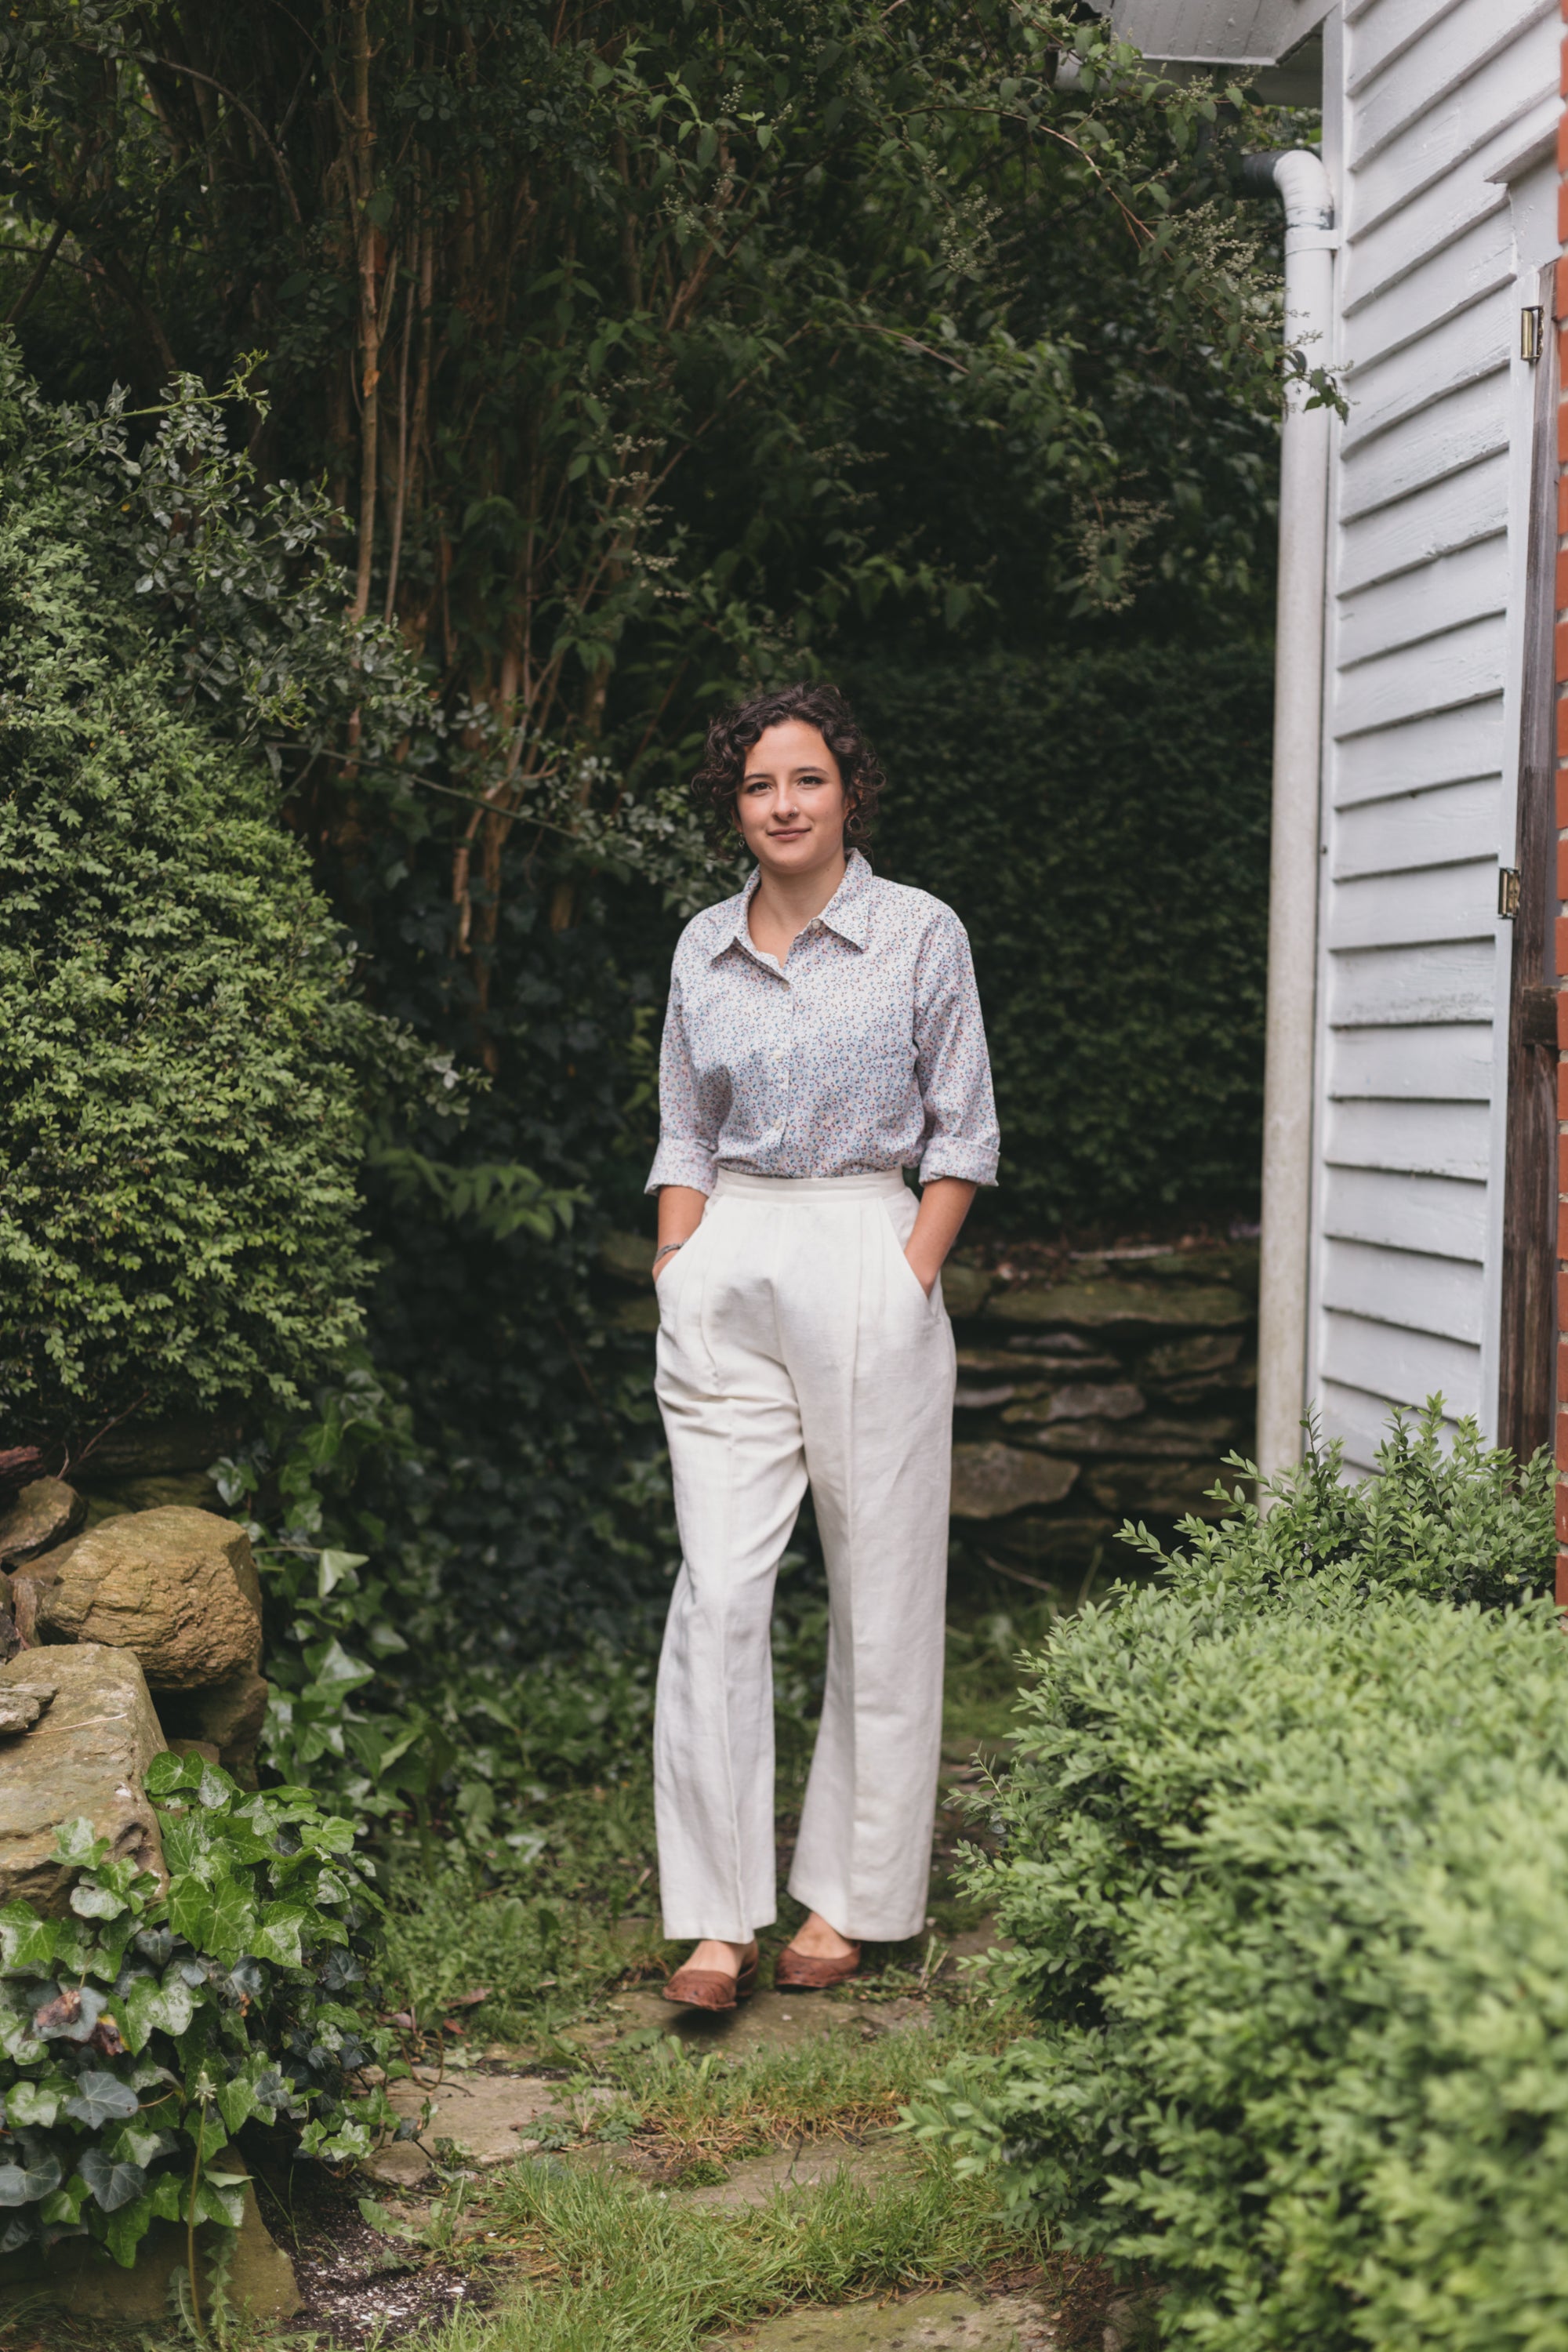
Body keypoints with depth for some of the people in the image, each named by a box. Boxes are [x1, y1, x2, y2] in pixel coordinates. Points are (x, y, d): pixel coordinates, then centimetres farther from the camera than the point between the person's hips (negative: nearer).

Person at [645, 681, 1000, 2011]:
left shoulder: (921, 934, 0)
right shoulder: (703, 949, 10)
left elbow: (963, 1133, 1)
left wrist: (911, 1279, -8)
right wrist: (677, 1279, 4)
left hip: (870, 1265, -3)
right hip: (727, 1275, 3)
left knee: (882, 1594, 3)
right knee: (718, 1587, -5)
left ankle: (853, 1900, 16)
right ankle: (718, 1916, 0)